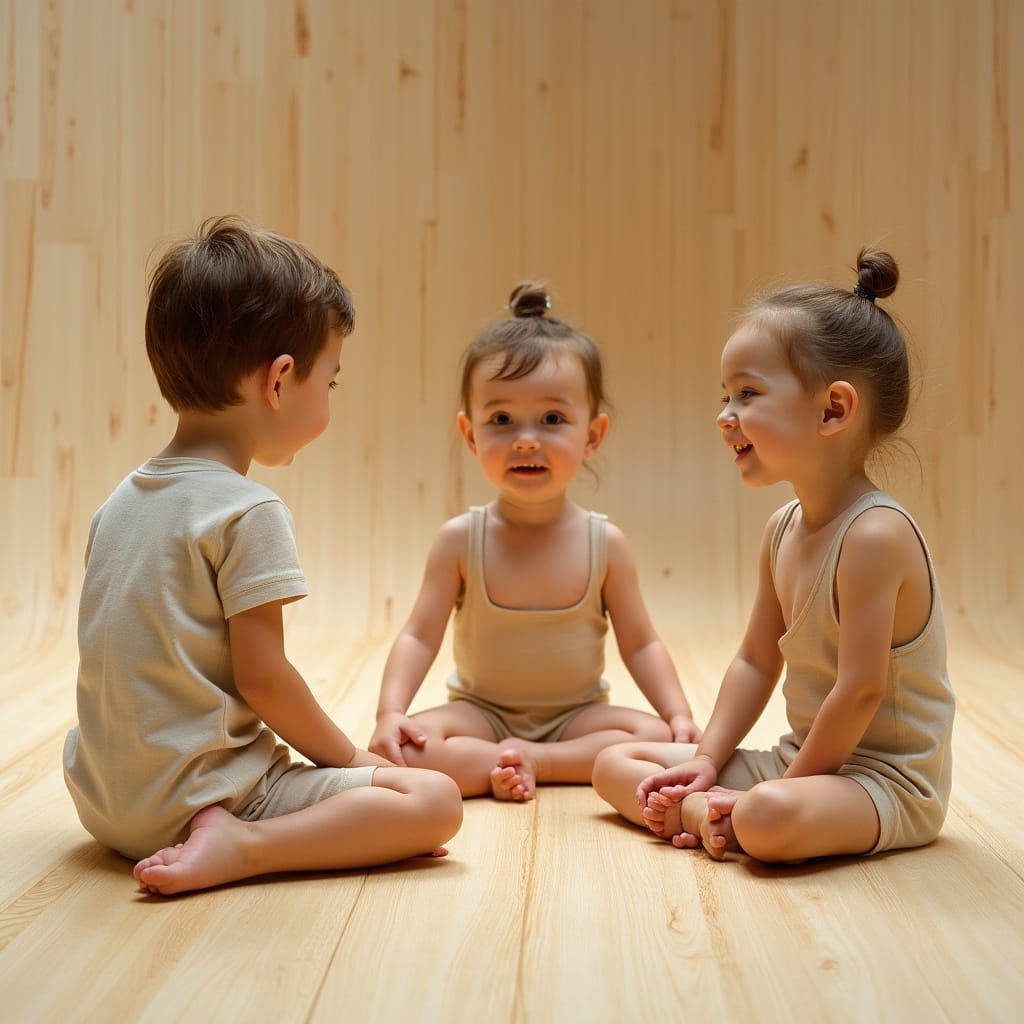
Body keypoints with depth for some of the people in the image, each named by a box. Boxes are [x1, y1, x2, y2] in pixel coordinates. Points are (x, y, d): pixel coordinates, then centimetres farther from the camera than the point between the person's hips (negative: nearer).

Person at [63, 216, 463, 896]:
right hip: (195, 798, -9)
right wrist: (348, 756, -1)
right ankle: (241, 847, -20)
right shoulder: (248, 512, -17)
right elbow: (261, 676, -17)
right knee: (435, 801, -11)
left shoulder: (121, 501, 8)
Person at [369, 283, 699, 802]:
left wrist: (679, 715, -15)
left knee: (657, 737, -25)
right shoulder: (460, 539, -11)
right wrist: (390, 713, -25)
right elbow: (420, 636, -11)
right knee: (399, 747, -27)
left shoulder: (605, 543, -9)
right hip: (482, 713, -1)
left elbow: (640, 643, -2)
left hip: (576, 715, 1)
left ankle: (532, 760, -20)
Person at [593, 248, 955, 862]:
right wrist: (706, 760, 0)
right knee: (616, 764, 8)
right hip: (802, 760, 9)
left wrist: (786, 787, -16)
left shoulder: (875, 534, -23)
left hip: (887, 783, -9)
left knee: (769, 819, -41)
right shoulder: (784, 530, 5)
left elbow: (862, 688, -24)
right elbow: (756, 662, 10)